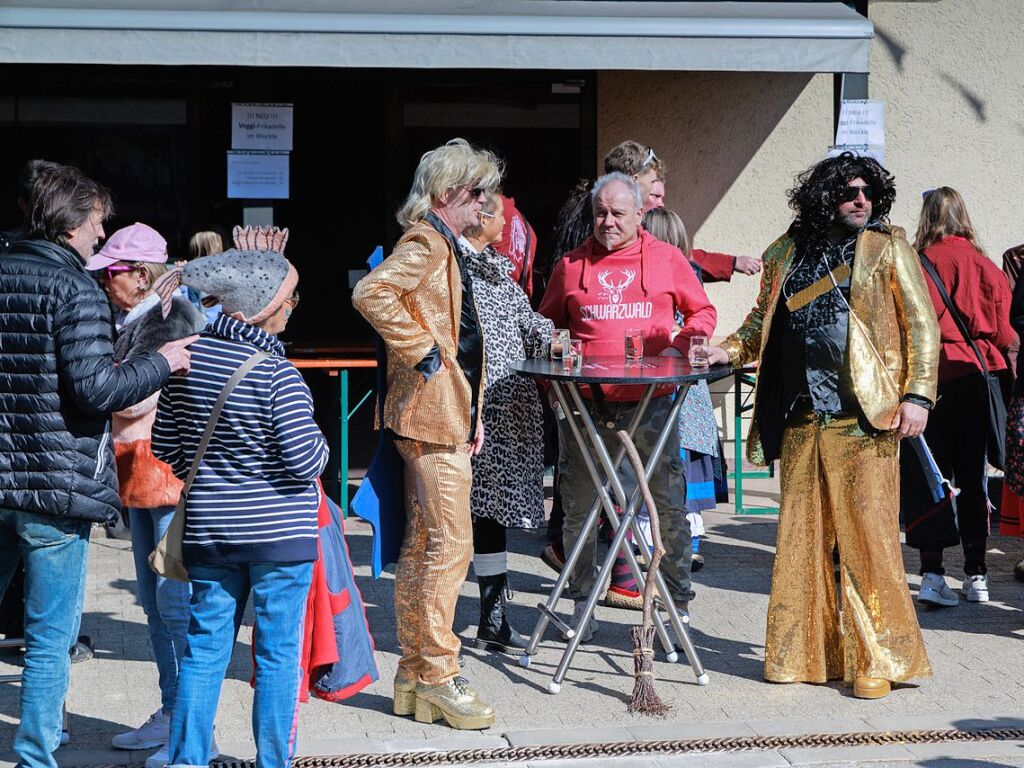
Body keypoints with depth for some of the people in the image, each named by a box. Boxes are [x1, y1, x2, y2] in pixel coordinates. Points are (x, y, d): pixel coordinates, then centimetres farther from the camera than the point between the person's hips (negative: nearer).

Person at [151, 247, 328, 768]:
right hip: (280, 530, -5)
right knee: (278, 651, 6)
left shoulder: (187, 359, 0)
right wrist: (320, 445, 4)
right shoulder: (277, 373, -17)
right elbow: (305, 460, -18)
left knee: (204, 645, 12)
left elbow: (164, 446, 8)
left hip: (208, 529, 5)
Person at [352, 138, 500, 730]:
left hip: (447, 415, 10)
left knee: (423, 545, 12)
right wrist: (423, 354, -22)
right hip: (431, 414, -10)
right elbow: (372, 293, -30)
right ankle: (438, 678, -1)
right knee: (451, 545, -8)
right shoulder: (426, 242, -11)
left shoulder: (445, 245, 20)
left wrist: (471, 411, 19)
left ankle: (413, 677, 18)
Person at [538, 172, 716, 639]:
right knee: (578, 506, 7)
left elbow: (703, 312, 13)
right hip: (584, 402, 2)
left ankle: (678, 604, 12)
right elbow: (547, 323, 20)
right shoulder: (572, 264, 10)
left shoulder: (666, 258, 6)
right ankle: (581, 601, 20)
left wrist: (680, 346, -4)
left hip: (649, 400, -1)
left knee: (669, 504, 0)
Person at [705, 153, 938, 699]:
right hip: (800, 419, 4)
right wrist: (729, 351, 4)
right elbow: (763, 321, 23)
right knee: (800, 540, 7)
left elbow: (921, 324, 1)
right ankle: (803, 654, 17)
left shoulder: (887, 247, 4)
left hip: (863, 419, -4)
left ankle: (875, 660, 5)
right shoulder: (787, 254, 13)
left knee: (867, 539, -4)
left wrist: (917, 395, -9)